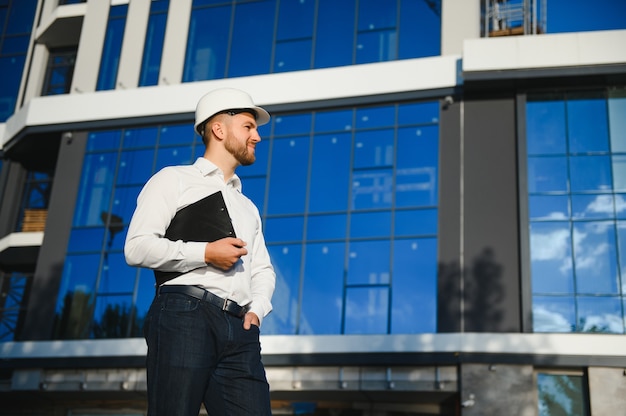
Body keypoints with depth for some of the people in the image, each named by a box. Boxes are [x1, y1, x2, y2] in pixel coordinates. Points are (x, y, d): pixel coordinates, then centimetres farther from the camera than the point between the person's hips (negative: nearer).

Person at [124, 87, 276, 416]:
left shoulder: (248, 207, 31)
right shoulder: (174, 180, 11)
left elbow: (262, 270, 25)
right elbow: (137, 247, -1)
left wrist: (256, 309, 5)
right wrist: (205, 253, -7)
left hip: (239, 329, 6)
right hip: (184, 315, -5)